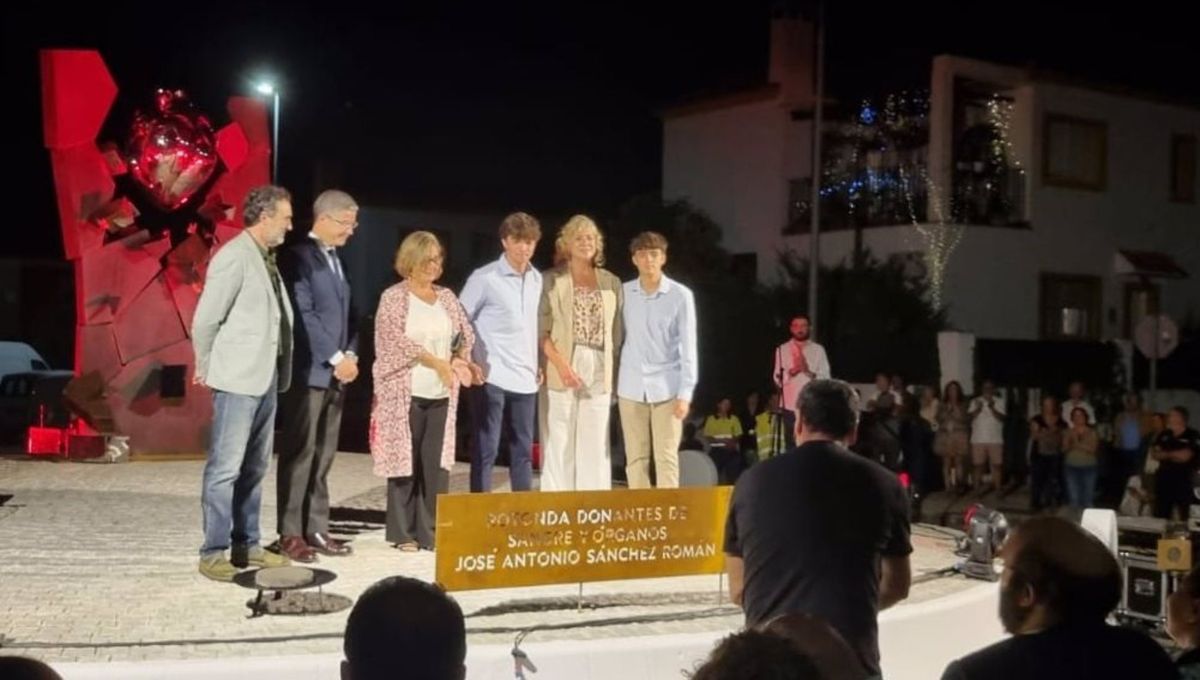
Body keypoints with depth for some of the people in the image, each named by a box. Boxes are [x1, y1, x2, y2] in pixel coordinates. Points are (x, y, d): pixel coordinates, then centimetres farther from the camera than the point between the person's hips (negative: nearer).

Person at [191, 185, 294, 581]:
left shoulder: (266, 258, 13)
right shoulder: (234, 256, -13)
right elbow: (205, 320, -12)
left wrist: (280, 373, 9)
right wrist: (207, 368, -2)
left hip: (265, 379, 9)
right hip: (238, 380, -9)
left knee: (254, 468, 13)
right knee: (225, 468, -4)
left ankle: (246, 545, 21)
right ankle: (213, 553, 2)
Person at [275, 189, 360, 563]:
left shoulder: (336, 260, 16)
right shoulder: (299, 256, -9)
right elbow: (303, 315, -15)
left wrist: (351, 355, 3)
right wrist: (336, 358, -14)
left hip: (336, 372, 8)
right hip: (309, 371, -8)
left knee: (324, 456, 9)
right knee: (299, 455, -4)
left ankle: (316, 529, 15)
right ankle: (290, 533, 2)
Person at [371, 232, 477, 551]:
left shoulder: (446, 297, 13)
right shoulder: (394, 297, -3)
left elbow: (465, 334, 15)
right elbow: (398, 341, -13)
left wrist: (460, 359, -5)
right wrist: (437, 362, -18)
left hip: (441, 394, 5)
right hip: (406, 392, -4)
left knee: (437, 464, 3)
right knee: (405, 460, -1)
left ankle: (431, 530, 11)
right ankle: (403, 532, 8)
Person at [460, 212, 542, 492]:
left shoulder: (537, 279, 11)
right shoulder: (484, 278, -8)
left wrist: (538, 364, 15)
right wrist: (469, 363, -11)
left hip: (525, 378, 6)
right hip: (493, 377, -6)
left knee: (523, 449, 11)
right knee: (486, 450, -1)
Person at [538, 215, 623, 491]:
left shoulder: (612, 283, 13)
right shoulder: (551, 280, 4)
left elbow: (617, 333, 12)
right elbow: (541, 331, -4)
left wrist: (614, 372, 3)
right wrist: (561, 365, -16)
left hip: (599, 370, 3)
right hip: (561, 370, -3)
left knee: (596, 444, 4)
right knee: (559, 443, -2)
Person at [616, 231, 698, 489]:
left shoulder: (680, 295, -5)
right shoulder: (623, 293, 4)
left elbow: (688, 347, -5)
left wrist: (685, 392, -9)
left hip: (666, 387, -3)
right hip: (631, 388, 3)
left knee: (666, 458, -2)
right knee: (635, 458, 7)